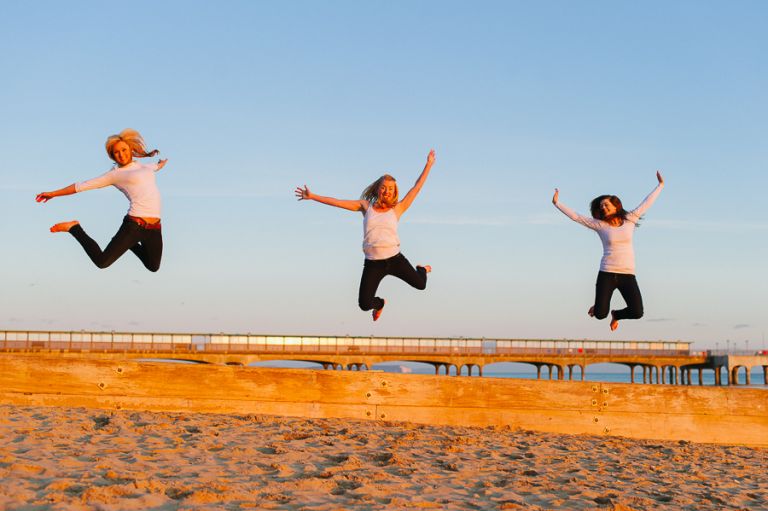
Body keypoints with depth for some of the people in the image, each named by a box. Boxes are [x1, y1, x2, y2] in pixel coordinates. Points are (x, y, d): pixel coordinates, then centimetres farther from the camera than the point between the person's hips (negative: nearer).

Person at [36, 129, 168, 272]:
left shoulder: (144, 166, 19)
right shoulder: (114, 175, 4)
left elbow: (157, 166, 46)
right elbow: (82, 186, 7)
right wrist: (53, 193, 8)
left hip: (154, 228, 5)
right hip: (134, 225, -5)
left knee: (153, 267, 17)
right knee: (102, 262, -10)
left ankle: (130, 243, 40)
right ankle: (74, 228, 12)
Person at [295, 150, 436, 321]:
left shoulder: (397, 209, 5)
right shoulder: (366, 206, 7)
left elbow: (417, 187, 6)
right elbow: (338, 202, 7)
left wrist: (429, 164, 6)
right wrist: (312, 196, 6)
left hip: (395, 259, 0)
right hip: (373, 263, 0)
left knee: (420, 285, 7)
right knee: (364, 304, -8)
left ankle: (422, 270, 47)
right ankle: (379, 303, 33)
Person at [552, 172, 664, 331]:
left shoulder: (629, 220, 8)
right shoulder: (599, 224, 3)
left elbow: (646, 203, 15)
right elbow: (575, 216, 2)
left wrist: (661, 185, 19)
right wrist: (557, 203, 0)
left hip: (627, 275, 1)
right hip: (607, 274, -1)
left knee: (637, 313, -11)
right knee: (600, 315, -9)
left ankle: (616, 315, 24)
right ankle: (598, 307, 31)